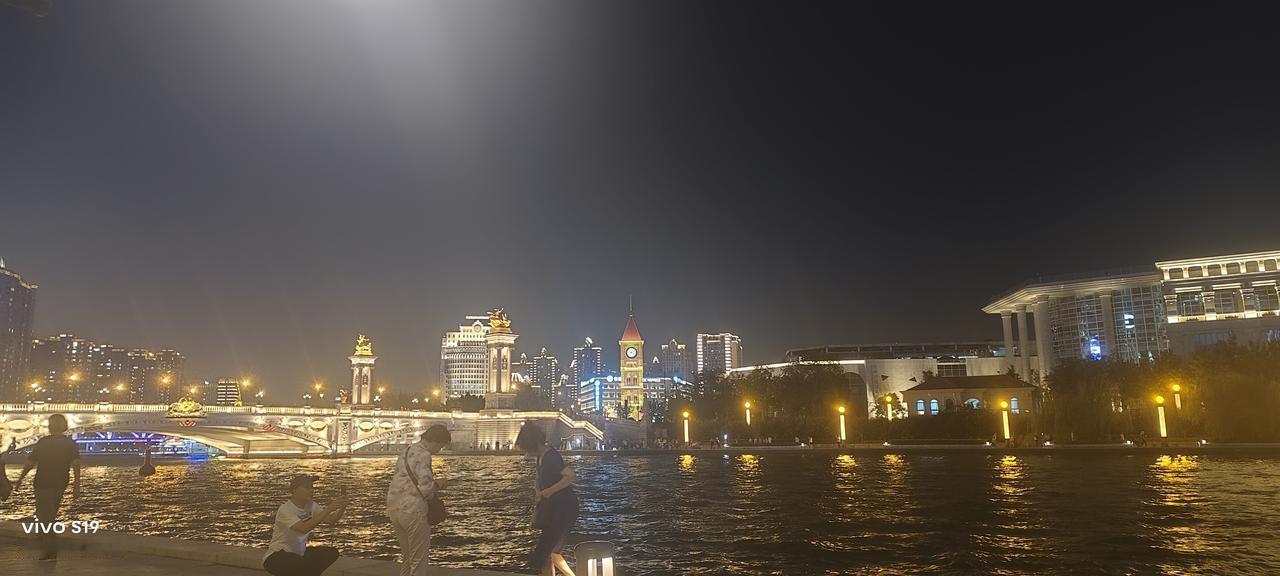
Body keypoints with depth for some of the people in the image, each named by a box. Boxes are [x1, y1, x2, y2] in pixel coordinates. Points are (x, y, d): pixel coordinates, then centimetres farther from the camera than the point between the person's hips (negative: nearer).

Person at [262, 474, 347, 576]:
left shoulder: (311, 506, -1)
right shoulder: (285, 510, -23)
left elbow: (331, 519, -10)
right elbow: (304, 528, -39)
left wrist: (342, 508, -31)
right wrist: (328, 509, -42)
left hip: (298, 554, 8)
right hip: (276, 557, -8)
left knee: (332, 552, -9)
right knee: (303, 564, -36)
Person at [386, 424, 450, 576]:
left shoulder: (405, 452, 14)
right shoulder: (423, 455, -13)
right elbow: (425, 488, -21)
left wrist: (433, 481, 14)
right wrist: (438, 484, -2)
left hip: (394, 509, 8)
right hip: (413, 511, -8)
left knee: (407, 557, 20)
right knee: (418, 560, 4)